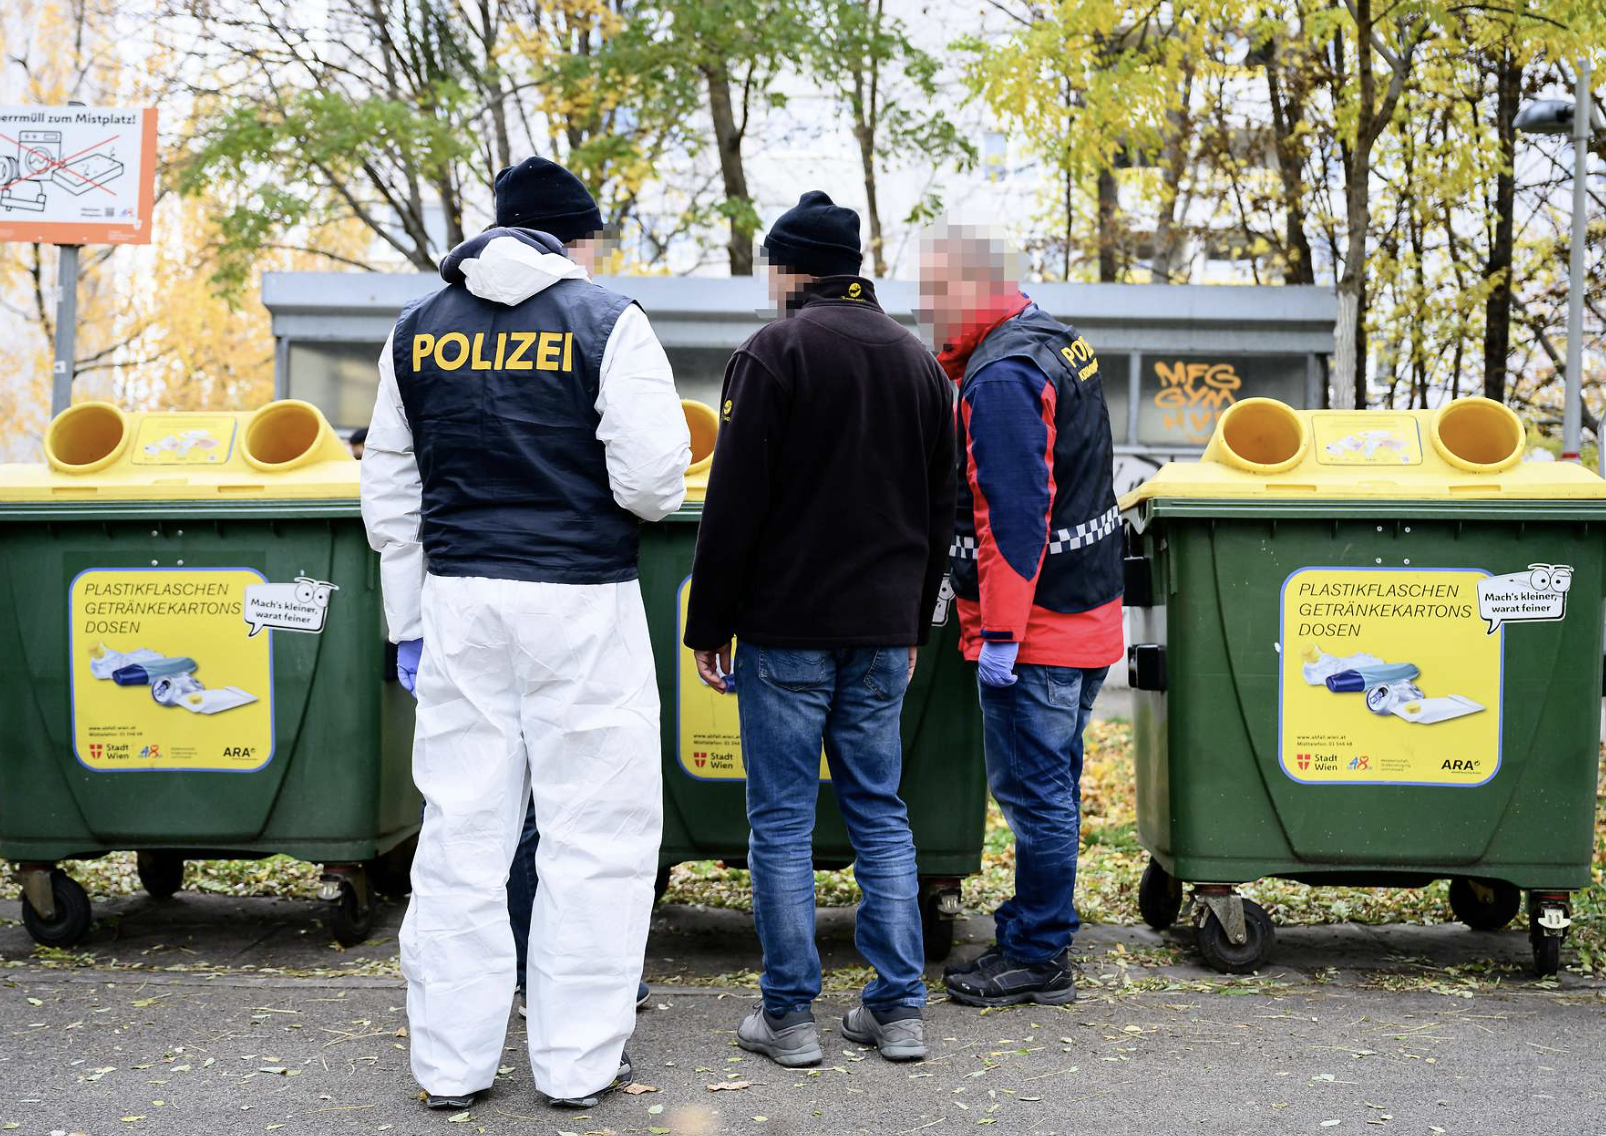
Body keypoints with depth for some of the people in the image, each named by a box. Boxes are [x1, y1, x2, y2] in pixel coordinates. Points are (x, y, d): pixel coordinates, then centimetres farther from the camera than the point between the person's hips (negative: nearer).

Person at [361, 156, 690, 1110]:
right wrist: (645, 499, 11)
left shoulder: (419, 332, 9)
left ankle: (452, 1059, 17)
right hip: (582, 603, -4)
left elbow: (390, 493, 11)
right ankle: (580, 1060, 12)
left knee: (463, 832, 9)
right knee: (594, 835, 6)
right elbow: (654, 481, -12)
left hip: (459, 600, 4)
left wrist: (410, 621, 16)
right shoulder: (607, 323, -5)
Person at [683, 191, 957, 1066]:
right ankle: (899, 1009, 13)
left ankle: (789, 1014, 8)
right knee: (881, 814, 11)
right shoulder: (919, 363, 12)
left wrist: (708, 625, -5)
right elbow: (940, 511, 16)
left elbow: (733, 504, -11)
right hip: (882, 632, 6)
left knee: (782, 822, 2)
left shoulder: (774, 353, -7)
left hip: (787, 629, -5)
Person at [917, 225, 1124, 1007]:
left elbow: (1013, 518, -23)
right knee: (1050, 781, 17)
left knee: (1033, 788, -1)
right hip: (1085, 611, 10)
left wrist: (1000, 634, -21)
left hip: (1037, 624, -10)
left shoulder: (1001, 379, -18)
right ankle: (1036, 928, 28)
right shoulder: (1060, 345, 15)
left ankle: (1038, 958, 8)